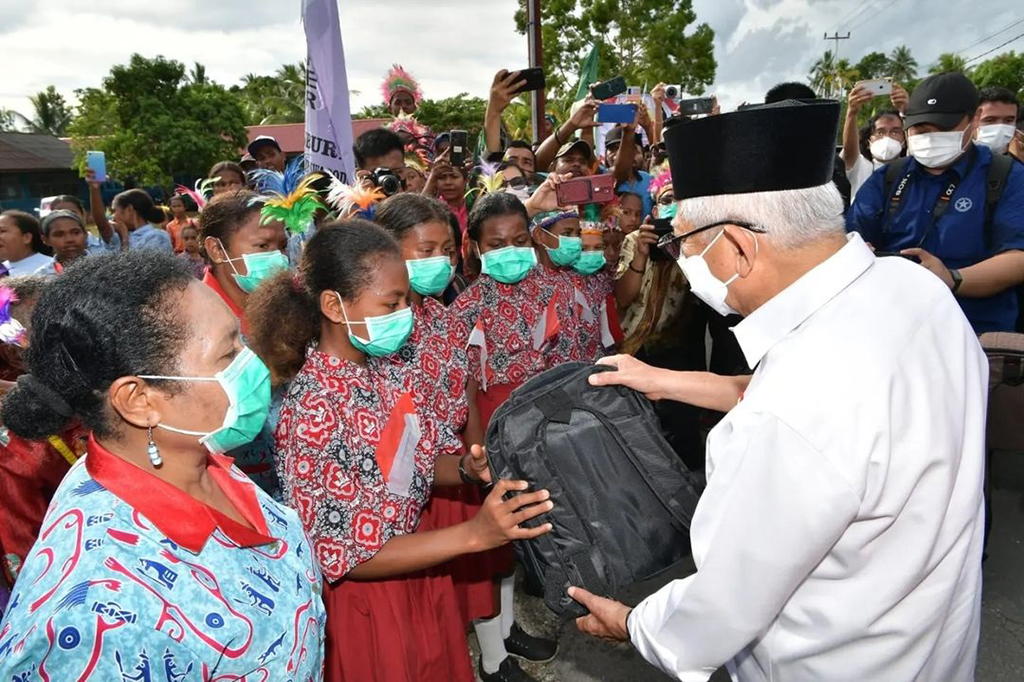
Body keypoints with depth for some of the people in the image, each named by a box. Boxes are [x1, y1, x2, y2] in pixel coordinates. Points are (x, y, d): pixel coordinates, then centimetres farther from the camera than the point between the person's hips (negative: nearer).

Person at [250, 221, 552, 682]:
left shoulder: (395, 370, -8)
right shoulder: (311, 408, -27)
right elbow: (343, 557, -24)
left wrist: (468, 468, -18)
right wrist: (474, 534, -32)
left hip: (420, 567, 6)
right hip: (362, 595, -6)